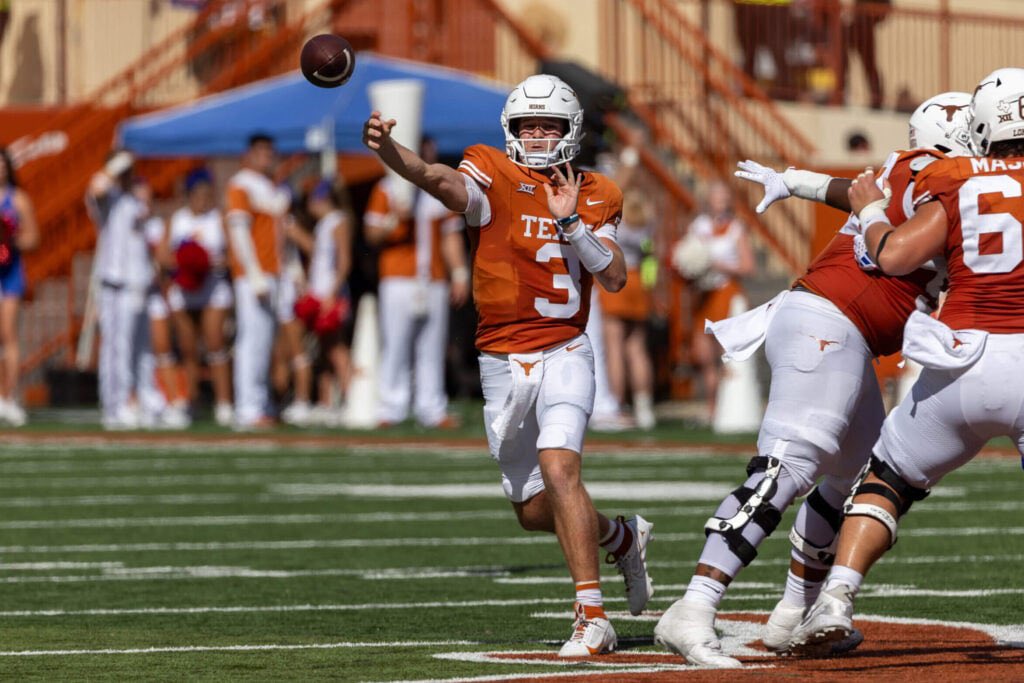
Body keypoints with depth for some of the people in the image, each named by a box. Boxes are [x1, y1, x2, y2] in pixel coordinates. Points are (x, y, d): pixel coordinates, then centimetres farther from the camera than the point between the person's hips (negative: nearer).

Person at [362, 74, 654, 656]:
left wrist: (570, 221, -17)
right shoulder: (494, 177, -3)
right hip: (503, 363, 2)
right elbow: (437, 178, -25)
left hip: (565, 354, -2)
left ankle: (593, 617, -24)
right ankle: (623, 537, 40)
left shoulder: (594, 196, 4)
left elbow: (615, 277, -6)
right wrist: (387, 149, -45)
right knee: (535, 511, 9)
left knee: (559, 468, -25)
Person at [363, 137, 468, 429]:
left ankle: (432, 409, 2)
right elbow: (372, 234, 1)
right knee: (395, 347, -8)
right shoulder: (387, 189, 6)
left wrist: (460, 274, 9)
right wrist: (395, 219, -18)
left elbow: (452, 237, 18)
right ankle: (391, 408, -6)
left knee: (432, 348, 2)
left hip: (435, 282, 4)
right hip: (398, 281, -4)